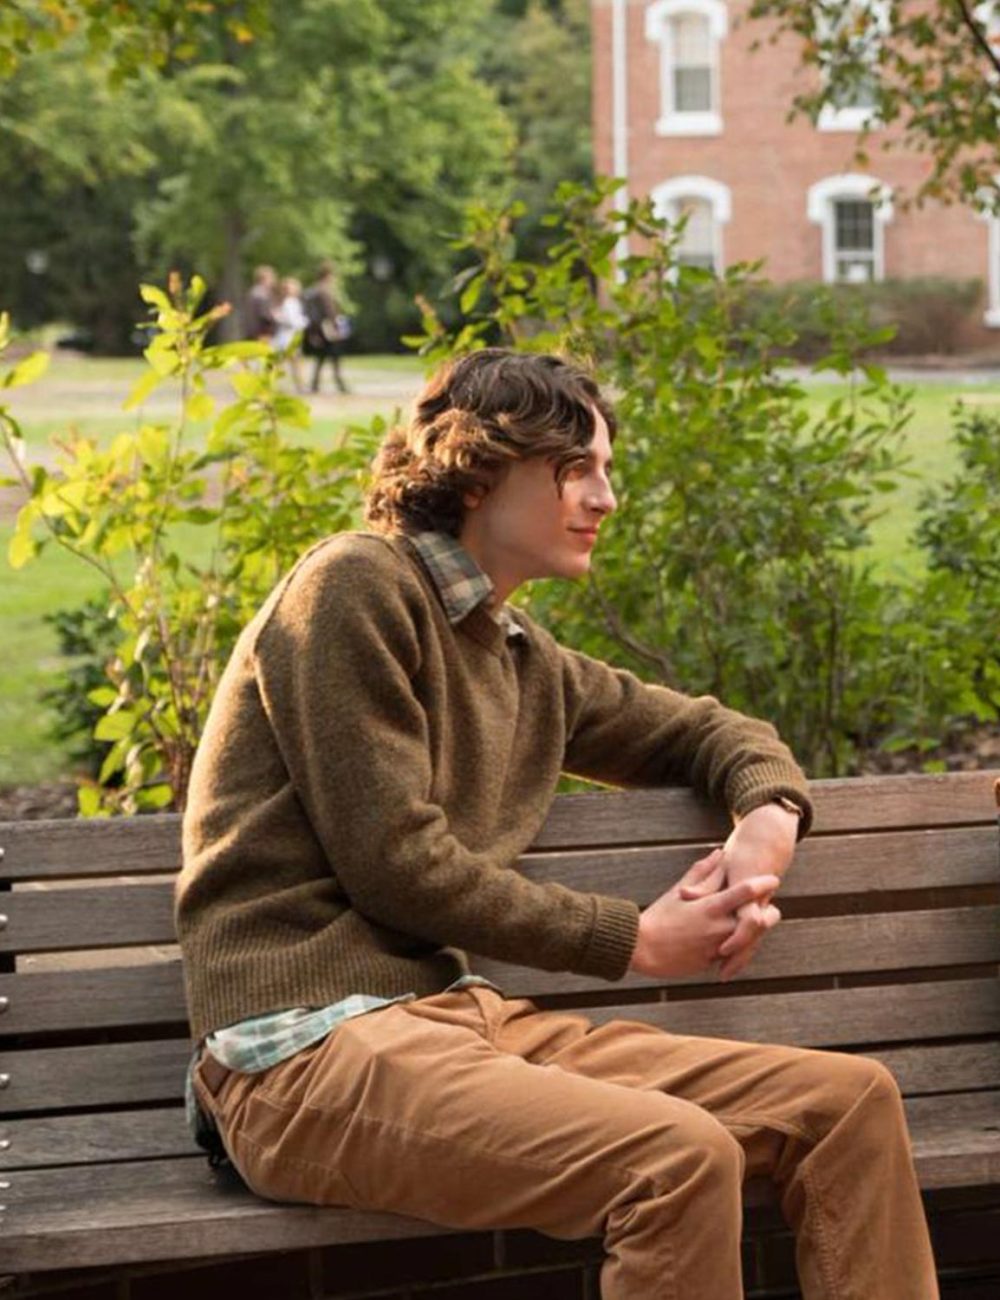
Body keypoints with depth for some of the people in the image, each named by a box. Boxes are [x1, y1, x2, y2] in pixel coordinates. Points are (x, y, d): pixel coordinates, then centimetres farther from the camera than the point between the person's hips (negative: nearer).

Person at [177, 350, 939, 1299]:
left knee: (850, 1101, -4)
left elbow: (704, 729, 34)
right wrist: (635, 939, -5)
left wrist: (769, 820, 9)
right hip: (312, 1046, -8)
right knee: (680, 1156, -30)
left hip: (457, 1014, 8)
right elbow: (394, 863, -11)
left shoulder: (526, 664, 20)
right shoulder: (357, 588, -4)